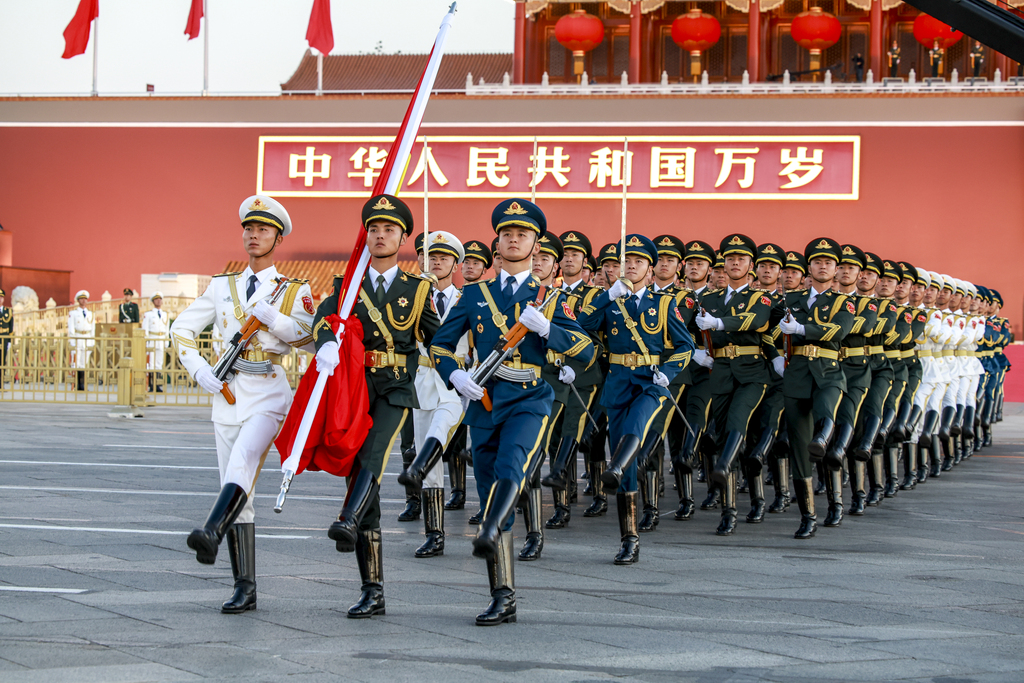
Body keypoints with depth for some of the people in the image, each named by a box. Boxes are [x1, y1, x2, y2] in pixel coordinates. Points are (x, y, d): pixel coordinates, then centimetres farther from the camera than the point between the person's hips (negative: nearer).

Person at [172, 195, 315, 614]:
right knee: (238, 489, 1)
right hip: (228, 394, 4)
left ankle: (211, 533, -52)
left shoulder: (294, 292, 7)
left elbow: (310, 339, -6)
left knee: (242, 462, -31)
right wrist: (200, 371, 2)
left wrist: (271, 317, -18)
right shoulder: (223, 286, 15)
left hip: (269, 394, -4)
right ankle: (245, 588, 3)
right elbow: (182, 329, 16)